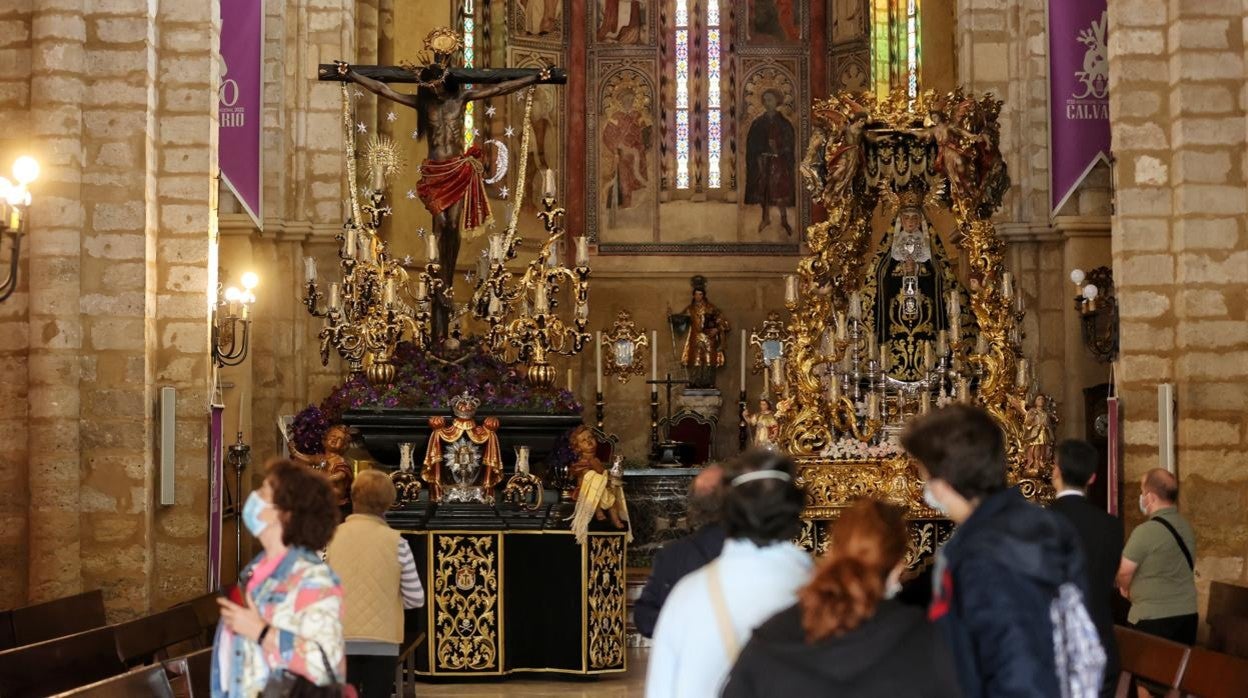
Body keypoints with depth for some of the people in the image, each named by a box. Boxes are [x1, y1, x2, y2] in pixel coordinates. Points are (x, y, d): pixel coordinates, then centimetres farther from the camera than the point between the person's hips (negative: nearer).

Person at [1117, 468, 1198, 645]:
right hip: (1188, 613, 7)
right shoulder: (1187, 527, 7)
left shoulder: (1146, 531, -17)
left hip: (1154, 618, -7)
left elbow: (1124, 572, -13)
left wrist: (1126, 588, 10)